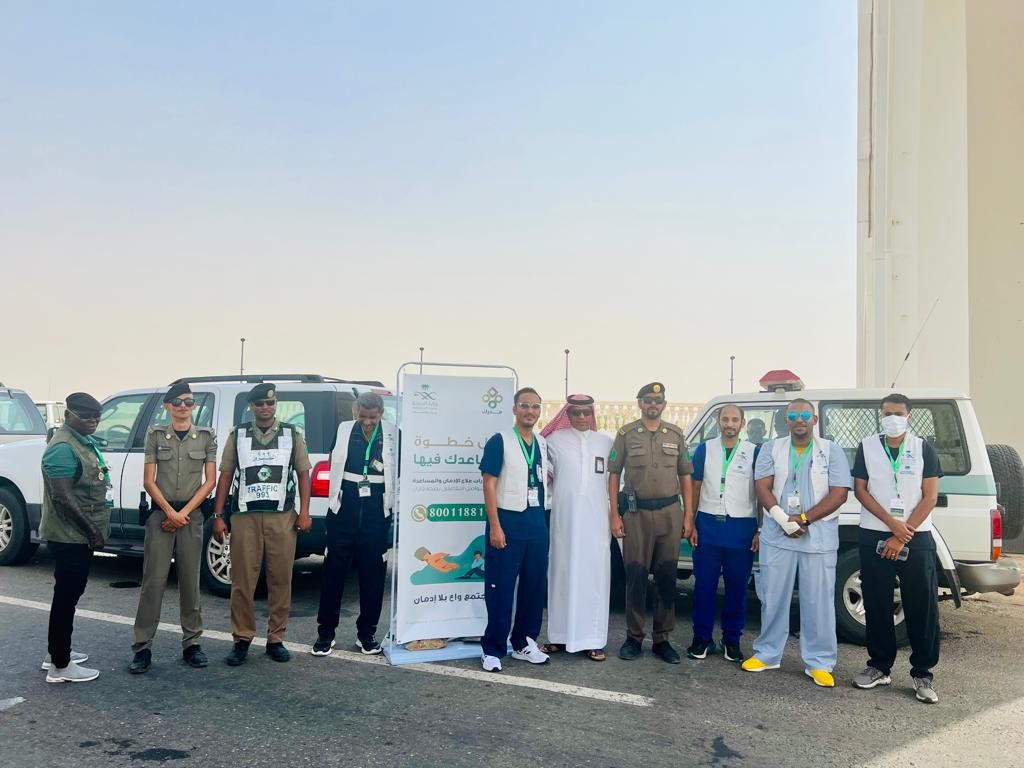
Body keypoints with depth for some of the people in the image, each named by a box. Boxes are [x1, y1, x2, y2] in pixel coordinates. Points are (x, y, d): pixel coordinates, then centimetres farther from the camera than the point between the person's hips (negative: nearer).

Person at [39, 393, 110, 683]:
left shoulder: (87, 441, 11)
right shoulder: (63, 447, -19)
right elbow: (62, 496, -24)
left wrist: (94, 530, 18)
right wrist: (92, 531, -19)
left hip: (80, 535, 10)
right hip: (69, 536, -10)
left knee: (69, 593, 18)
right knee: (66, 595, -3)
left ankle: (56, 653, 30)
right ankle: (60, 666, 5)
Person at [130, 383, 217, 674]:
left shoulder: (207, 436, 5)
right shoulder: (155, 435, 5)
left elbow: (210, 481, 2)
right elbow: (148, 480, 1)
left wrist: (184, 512, -6)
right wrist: (170, 512, -9)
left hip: (192, 515, 1)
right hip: (161, 513, 0)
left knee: (190, 582, 6)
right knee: (153, 581, -1)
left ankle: (191, 644, 14)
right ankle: (142, 647, 4)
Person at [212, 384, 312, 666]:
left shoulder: (292, 435, 8)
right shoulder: (237, 435, 9)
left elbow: (303, 474, 8)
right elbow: (225, 476, 9)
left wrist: (304, 512, 0)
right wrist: (218, 516, 4)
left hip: (282, 516, 0)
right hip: (244, 516, 0)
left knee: (280, 580, 2)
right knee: (242, 582, 0)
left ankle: (276, 639, 13)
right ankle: (242, 640, 11)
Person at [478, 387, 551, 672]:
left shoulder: (543, 444, 11)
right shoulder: (500, 441, -7)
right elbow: (489, 484, -10)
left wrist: (541, 517, 10)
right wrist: (495, 526, -16)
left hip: (537, 523, 6)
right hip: (508, 521, -6)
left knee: (535, 585, 11)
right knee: (501, 588, -1)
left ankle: (524, 643, 24)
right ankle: (493, 649, 9)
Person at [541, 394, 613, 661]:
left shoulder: (606, 442, 9)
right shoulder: (556, 440, 5)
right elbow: (545, 475, 7)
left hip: (596, 521, 1)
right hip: (565, 519, -1)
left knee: (594, 576, -1)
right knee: (563, 575, 1)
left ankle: (593, 640, 3)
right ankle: (560, 636, 8)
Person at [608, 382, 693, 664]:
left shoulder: (676, 435, 9)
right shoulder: (626, 434, 3)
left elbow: (685, 476, 11)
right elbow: (613, 475, 3)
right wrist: (614, 515, -3)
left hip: (669, 512, 2)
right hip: (636, 512, -2)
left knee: (667, 577, 6)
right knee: (635, 576, 2)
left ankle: (662, 639, 16)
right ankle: (634, 638, 12)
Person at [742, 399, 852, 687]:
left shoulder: (831, 451, 1)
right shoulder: (771, 448, 6)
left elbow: (839, 493, -6)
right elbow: (762, 486, -2)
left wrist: (803, 519, -14)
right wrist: (783, 520, -16)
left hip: (819, 537, -1)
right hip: (776, 534, 2)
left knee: (818, 601, 1)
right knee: (772, 597, 8)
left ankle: (819, 663, 10)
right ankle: (767, 653, 20)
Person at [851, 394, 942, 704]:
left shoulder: (924, 449, 3)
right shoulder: (867, 447, 5)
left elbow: (930, 497, -2)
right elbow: (860, 490, 1)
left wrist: (902, 536, -10)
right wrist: (892, 523, -11)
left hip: (916, 538, -1)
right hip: (874, 537, 1)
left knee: (922, 606, -1)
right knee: (877, 605, 5)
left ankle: (922, 674, 8)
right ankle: (879, 666, 17)